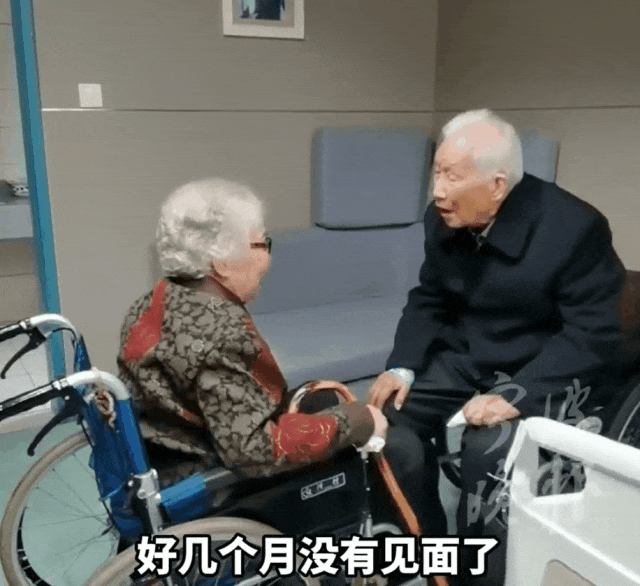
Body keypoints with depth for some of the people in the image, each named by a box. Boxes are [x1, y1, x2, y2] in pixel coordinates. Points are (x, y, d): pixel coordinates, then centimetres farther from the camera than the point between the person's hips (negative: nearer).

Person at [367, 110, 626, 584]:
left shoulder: (574, 228, -22)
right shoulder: (443, 220, -6)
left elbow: (593, 337, -22)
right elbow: (429, 301, 6)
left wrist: (514, 395, -32)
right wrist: (402, 366, -10)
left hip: (553, 376, -5)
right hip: (468, 359, 6)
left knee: (488, 448, -30)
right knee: (391, 414, -11)